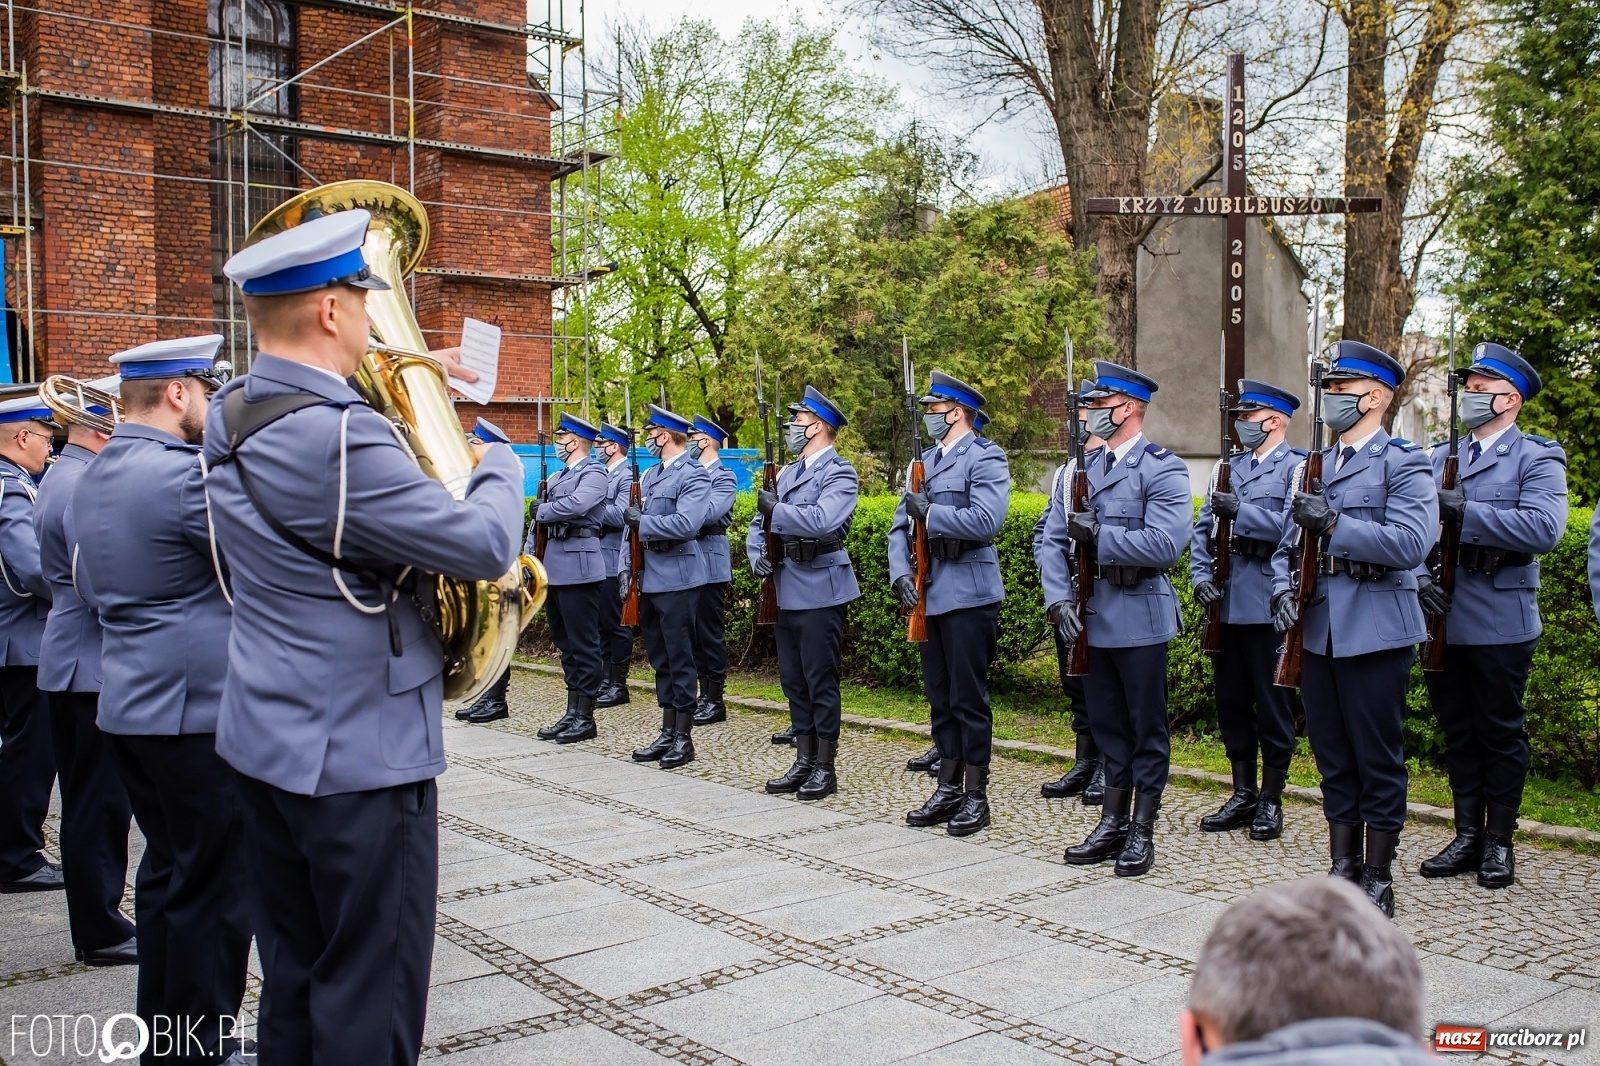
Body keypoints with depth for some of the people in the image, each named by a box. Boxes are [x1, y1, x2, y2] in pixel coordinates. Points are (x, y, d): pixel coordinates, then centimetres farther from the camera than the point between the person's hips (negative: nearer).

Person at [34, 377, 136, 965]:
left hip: (71, 661, 10)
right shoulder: (84, 488, -18)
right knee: (99, 804, -2)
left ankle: (98, 922, 25)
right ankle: (102, 934, 8)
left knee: (90, 802, 15)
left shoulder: (60, 478, 15)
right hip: (97, 667, -10)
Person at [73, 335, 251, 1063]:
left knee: (167, 868, 18)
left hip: (130, 702, 10)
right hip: (199, 707, -9)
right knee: (215, 886, 1)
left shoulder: (94, 477, 11)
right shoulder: (185, 473, -19)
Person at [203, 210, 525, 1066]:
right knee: (370, 994, 4)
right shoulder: (338, 438, -24)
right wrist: (499, 465, -3)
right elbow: (486, 546, -22)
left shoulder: (229, 417, 4)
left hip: (264, 739, 9)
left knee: (293, 972, 19)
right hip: (360, 751, -9)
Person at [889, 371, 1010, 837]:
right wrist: (901, 574, -2)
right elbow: (901, 525, 13)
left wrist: (929, 511, -14)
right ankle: (948, 789, 22)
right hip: (930, 594, 8)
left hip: (969, 595, -8)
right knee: (940, 697, 12)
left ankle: (976, 796, 8)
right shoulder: (926, 461, 16)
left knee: (969, 698, -1)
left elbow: (986, 521, -23)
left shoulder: (985, 458, -8)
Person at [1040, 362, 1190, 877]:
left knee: (1146, 729, 6)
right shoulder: (1083, 467, 10)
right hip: (1091, 617, 6)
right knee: (1106, 726, 14)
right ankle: (1113, 824, 25)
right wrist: (1059, 598, -7)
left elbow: (1165, 544, -22)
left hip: (1139, 618, -6)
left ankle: (1141, 833, 15)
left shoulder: (1163, 469, -9)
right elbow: (1054, 539, 6)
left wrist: (1097, 534, -18)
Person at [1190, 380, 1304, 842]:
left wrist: (1241, 511, -21)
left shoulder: (1296, 466, -5)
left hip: (1268, 607, -7)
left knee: (1272, 705, 3)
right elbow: (1203, 527, 13)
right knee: (1232, 701, 12)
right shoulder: (1229, 466, 16)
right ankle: (1243, 796, 22)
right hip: (1227, 603, 7)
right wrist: (1200, 574, 0)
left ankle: (1271, 802, 15)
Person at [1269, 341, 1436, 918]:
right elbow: (1288, 544, 16)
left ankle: (1378, 881, 14)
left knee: (1378, 759, 3)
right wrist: (1282, 588, -3)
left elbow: (1410, 543, -18)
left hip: (1375, 632, -6)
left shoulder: (1404, 463, -4)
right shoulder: (1313, 467, 16)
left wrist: (1333, 524, -22)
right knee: (1332, 756, 12)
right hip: (1317, 631, 6)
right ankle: (1343, 869, 23)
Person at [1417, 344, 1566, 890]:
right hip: (1445, 620, 5)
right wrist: (1419, 577, -10)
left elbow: (1544, 528, -19)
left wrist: (1465, 511, -22)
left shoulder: (1538, 458, -2)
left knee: (1501, 733, 6)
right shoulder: (1441, 458, 14)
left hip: (1500, 624, -5)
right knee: (1457, 732, 12)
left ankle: (1498, 843, 18)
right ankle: (1467, 836, 23)